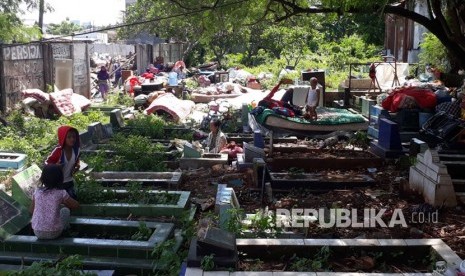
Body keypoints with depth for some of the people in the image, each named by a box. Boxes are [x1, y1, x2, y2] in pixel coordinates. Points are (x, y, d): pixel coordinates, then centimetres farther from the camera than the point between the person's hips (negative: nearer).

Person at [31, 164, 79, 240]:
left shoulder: (37, 193, -3)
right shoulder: (61, 193, -11)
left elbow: (32, 211, 11)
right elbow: (76, 205, 4)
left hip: (37, 233, 3)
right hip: (54, 233, -3)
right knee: (65, 210, 24)